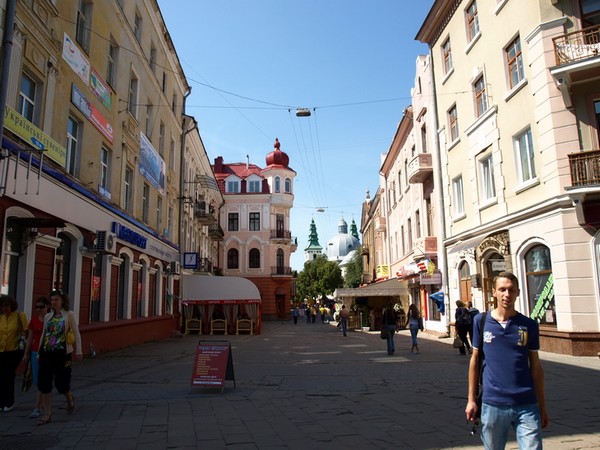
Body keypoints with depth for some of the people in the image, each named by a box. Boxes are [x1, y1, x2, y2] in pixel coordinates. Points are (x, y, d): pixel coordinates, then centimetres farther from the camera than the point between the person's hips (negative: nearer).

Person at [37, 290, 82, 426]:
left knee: (61, 382, -1)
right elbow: (43, 335, 15)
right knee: (44, 383, 1)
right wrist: (39, 352, 14)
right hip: (46, 353, 4)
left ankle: (69, 398, 32)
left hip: (62, 353, -4)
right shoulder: (48, 316, 8)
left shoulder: (69, 315, -3)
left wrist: (78, 351, -10)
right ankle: (47, 414, 11)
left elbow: (76, 333, -5)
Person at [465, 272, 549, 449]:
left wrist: (542, 407, 8)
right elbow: (475, 360, 5)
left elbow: (536, 367, 7)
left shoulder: (529, 325, 1)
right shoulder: (481, 321, 0)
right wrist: (471, 399, 4)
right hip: (492, 404, 0)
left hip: (527, 405, 0)